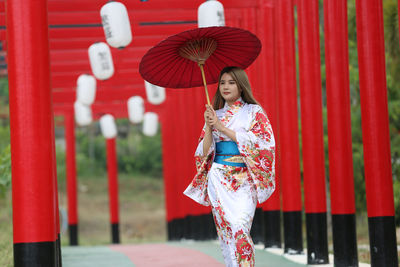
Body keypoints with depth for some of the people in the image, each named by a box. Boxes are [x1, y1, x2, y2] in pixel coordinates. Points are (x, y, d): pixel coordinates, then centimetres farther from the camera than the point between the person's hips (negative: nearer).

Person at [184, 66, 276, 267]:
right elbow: (204, 151, 12)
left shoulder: (253, 111, 5)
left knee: (239, 229, -18)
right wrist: (209, 127, -7)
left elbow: (262, 140, -11)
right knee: (225, 230, -1)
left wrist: (222, 128, -10)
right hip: (219, 179, 4)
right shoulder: (215, 115, 15)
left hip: (244, 180, -4)